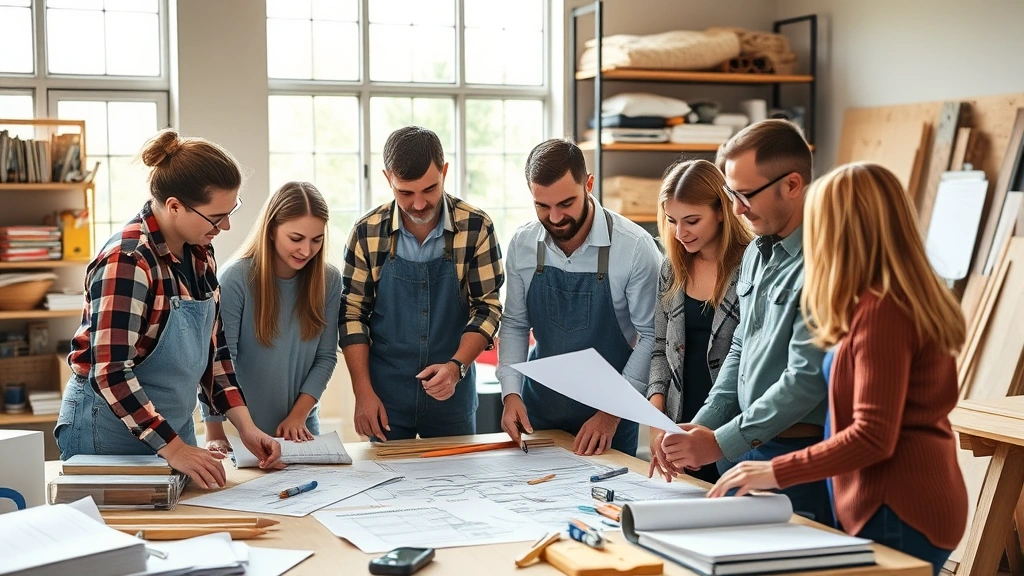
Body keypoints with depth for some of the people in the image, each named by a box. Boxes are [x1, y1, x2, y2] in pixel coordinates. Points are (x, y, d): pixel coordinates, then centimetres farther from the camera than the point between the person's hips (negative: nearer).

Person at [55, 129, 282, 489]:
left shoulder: (199, 253, 2)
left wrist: (246, 426, -3)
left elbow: (213, 348, 7)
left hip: (174, 426, 8)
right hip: (110, 430, -8)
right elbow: (111, 373, -26)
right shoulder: (127, 261, -23)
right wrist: (172, 448, -28)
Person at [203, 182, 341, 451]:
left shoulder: (329, 280, -4)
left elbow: (326, 356, -2)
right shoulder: (236, 279, -17)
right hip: (242, 431, -3)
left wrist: (299, 415, -12)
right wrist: (215, 435, -20)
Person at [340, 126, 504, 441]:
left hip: (453, 392, 0)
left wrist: (457, 367, -20)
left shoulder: (475, 227, -8)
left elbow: (488, 307, -6)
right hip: (386, 394, 0)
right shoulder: (368, 232, -6)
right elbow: (352, 313, -1)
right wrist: (363, 392, -8)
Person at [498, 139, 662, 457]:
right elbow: (515, 326, 3)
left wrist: (613, 413, -18)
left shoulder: (635, 246, -19)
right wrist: (511, 392, -11)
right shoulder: (522, 245, -7)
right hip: (537, 409, 3)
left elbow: (651, 336, -13)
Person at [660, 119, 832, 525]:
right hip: (743, 450, 8)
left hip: (798, 456, -8)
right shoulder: (756, 253, 11)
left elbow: (807, 380, -22)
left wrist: (721, 442, -17)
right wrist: (701, 427, 6)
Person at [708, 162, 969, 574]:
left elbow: (873, 437, -21)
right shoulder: (915, 300, 11)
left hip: (898, 515, -10)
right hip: (924, 504, 10)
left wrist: (776, 472, -17)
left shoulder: (880, 311, -18)